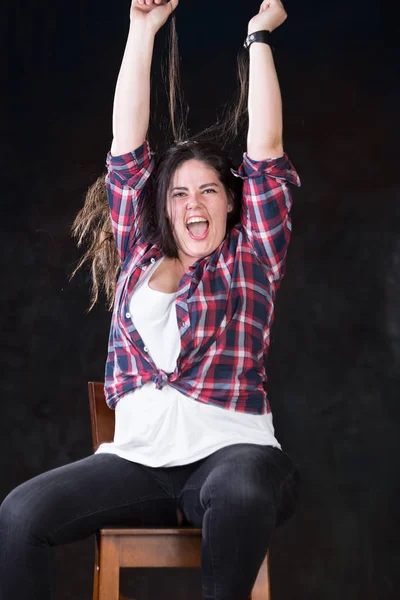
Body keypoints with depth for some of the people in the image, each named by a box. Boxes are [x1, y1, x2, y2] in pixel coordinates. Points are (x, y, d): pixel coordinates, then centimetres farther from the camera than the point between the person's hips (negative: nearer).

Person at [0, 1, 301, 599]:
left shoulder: (249, 261, 11)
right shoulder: (140, 255, 18)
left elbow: (266, 153, 5)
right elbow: (127, 146, 16)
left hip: (227, 449, -3)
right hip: (137, 456, 3)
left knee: (242, 494, -40)